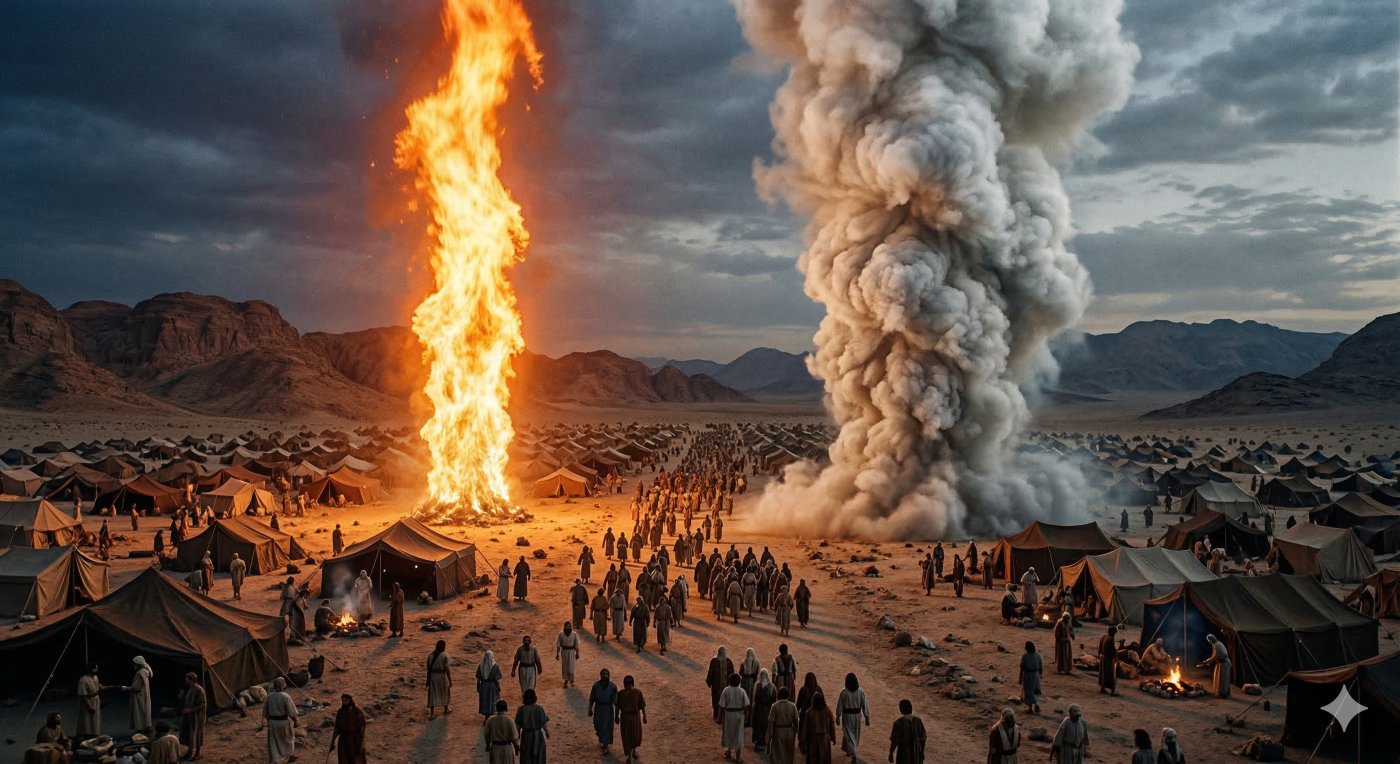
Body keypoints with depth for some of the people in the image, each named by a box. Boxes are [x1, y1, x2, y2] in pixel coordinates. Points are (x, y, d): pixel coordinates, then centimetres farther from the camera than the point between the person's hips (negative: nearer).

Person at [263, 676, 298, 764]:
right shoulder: (286, 697, -20)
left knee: (274, 743, 11)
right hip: (284, 722, -3)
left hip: (272, 722, 3)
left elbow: (265, 712, 5)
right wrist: (295, 721, -2)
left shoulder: (269, 696, -5)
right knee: (289, 736, 25)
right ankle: (290, 755, 42)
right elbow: (292, 712, -16)